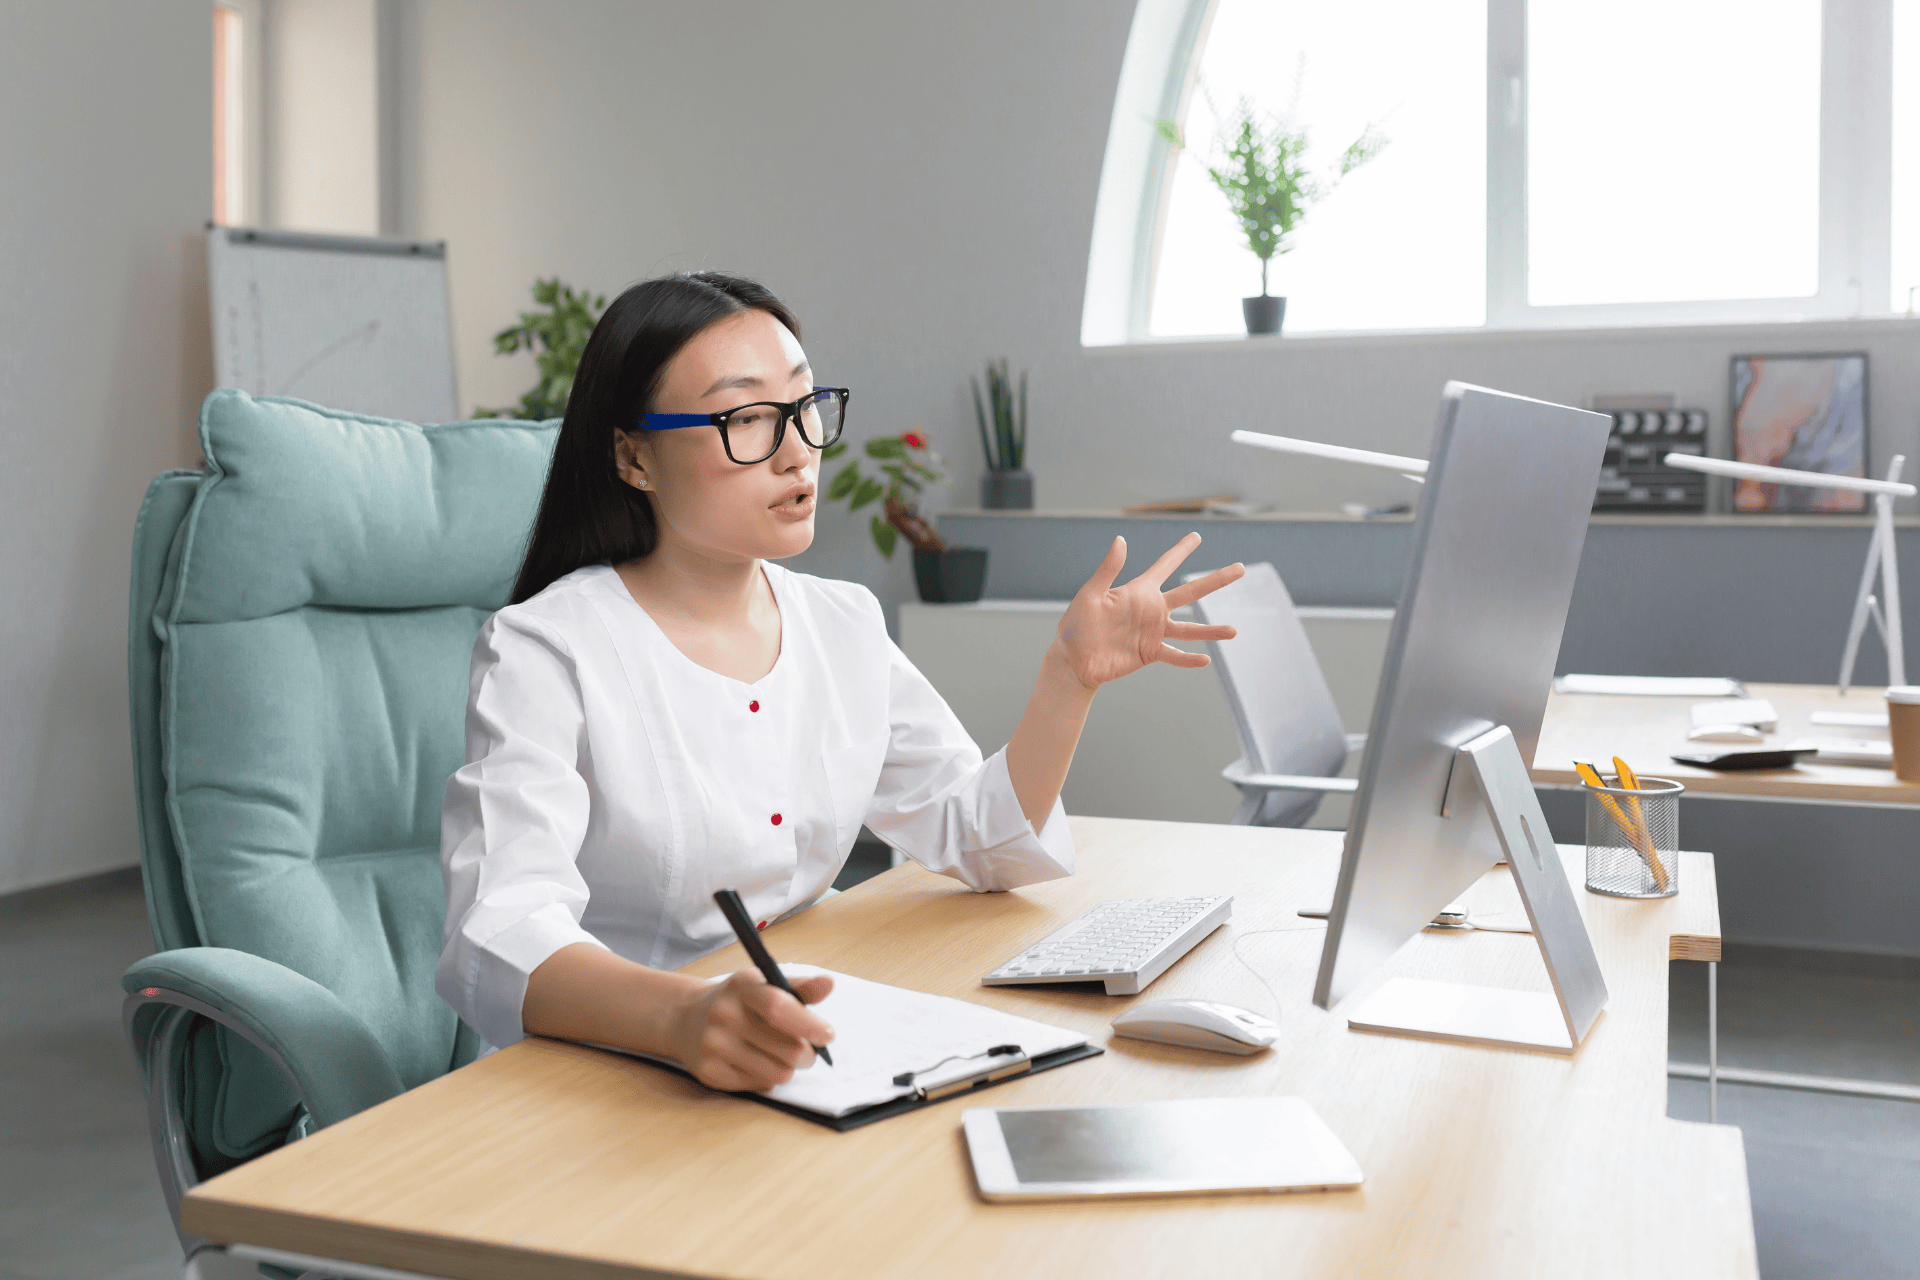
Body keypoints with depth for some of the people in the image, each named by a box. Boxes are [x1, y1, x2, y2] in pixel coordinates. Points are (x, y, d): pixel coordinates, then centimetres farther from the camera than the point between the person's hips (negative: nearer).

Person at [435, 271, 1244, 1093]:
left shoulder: (847, 625, 7)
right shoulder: (544, 651, -13)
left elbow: (981, 840, 10)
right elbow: (499, 940, -26)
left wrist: (1069, 677, -4)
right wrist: (686, 1017, -46)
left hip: (798, 1056, 4)